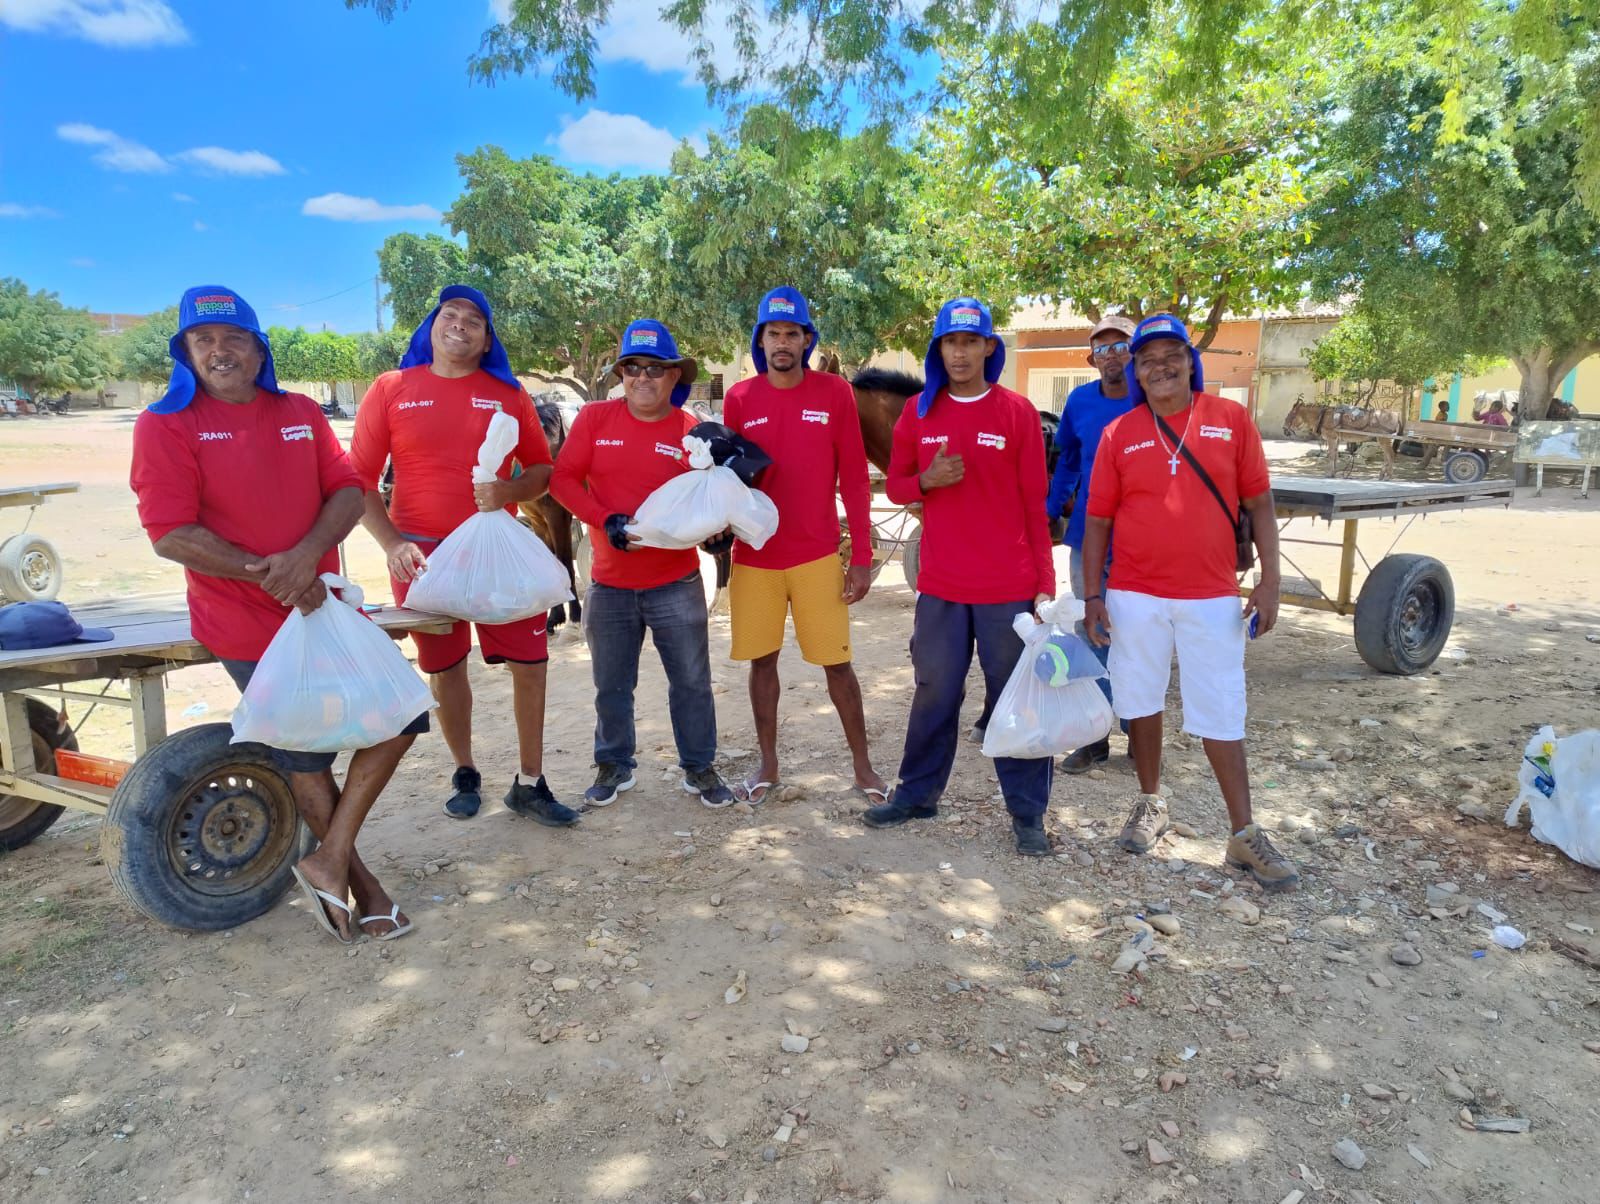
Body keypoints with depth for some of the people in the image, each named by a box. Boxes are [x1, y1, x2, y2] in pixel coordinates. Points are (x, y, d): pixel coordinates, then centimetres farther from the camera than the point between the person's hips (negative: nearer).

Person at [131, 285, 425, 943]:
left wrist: (307, 555, -20)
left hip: (325, 603, 5)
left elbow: (348, 492, -2)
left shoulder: (301, 413, 7)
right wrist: (270, 576, -20)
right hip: (250, 629, -5)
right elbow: (170, 534, -15)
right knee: (306, 756, 7)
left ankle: (328, 861, 13)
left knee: (403, 716, 3)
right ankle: (360, 880, 27)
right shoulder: (165, 425, -7)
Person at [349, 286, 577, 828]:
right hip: (422, 554, 0)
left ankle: (529, 783, 15)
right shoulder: (391, 390, 1)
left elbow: (542, 470, 6)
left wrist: (509, 491, -15)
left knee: (530, 664, -1)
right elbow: (359, 479, 0)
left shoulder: (509, 395, 4)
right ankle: (465, 773, 31)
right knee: (444, 668, 11)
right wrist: (392, 544, -13)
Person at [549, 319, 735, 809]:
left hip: (677, 583, -1)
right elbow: (563, 478, -5)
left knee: (691, 681, 8)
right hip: (610, 584, 1)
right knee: (611, 685, 13)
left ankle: (699, 768, 24)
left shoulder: (693, 431, -3)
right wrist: (607, 521, -18)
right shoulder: (595, 418, -1)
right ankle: (614, 766, 32)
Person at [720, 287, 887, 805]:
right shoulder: (739, 399, 3)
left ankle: (862, 765, 20)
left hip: (818, 555, -2)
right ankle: (768, 764, 25)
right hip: (754, 555, 2)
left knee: (836, 661, 4)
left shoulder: (834, 392, -2)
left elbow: (854, 480, -2)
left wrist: (862, 557, -5)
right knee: (762, 659, 10)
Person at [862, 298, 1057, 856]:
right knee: (934, 693, 12)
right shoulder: (919, 412, 5)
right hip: (940, 584, 2)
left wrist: (1045, 584, -4)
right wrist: (927, 480, -12)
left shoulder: (1018, 411, -2)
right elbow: (895, 486, 11)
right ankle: (916, 793, 28)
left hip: (1009, 585, -2)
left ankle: (1028, 813, 17)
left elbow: (1035, 504, -1)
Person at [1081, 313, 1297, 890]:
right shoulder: (1119, 433, 2)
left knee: (1222, 714, 4)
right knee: (1142, 701, 11)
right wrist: (1093, 595, -1)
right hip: (1135, 596, 1)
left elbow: (1258, 503, 3)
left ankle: (1244, 834, 14)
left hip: (1212, 596, -1)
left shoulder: (1231, 418, 1)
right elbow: (1097, 521, 3)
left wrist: (1270, 579, -3)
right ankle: (1151, 804, 31)